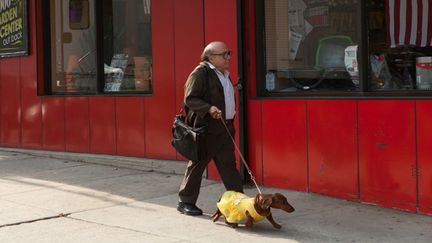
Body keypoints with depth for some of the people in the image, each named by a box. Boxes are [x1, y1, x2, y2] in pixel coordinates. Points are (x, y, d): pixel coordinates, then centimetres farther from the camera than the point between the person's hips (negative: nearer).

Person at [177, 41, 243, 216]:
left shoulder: (224, 74, 17)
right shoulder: (201, 73, -11)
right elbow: (190, 99, -16)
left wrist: (231, 112, 17)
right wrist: (209, 108, -27)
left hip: (225, 128, 8)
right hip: (206, 128, -8)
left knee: (228, 164, 9)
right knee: (197, 164, 1)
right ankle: (185, 202, 12)